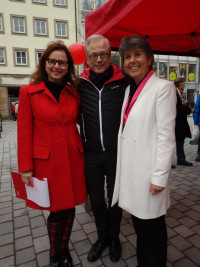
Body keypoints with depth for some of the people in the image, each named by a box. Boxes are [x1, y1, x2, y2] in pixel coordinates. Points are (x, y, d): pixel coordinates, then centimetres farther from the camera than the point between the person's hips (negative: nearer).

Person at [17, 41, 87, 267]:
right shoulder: (28, 92, -3)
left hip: (73, 159, 3)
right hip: (47, 161, -3)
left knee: (70, 209, 14)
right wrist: (26, 168, -6)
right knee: (57, 211, 9)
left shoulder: (74, 93, 6)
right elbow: (24, 132, -5)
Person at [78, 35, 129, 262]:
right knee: (96, 200, 18)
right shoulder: (80, 83, -1)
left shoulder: (123, 81, -8)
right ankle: (102, 236, 45)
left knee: (115, 199, 17)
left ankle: (114, 237, 44)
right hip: (91, 154, 3)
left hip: (116, 153, -2)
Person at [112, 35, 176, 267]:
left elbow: (166, 136, -14)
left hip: (148, 172, -6)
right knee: (138, 222, 22)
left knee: (153, 226, 12)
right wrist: (121, 166, 11)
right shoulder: (129, 89, 11)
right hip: (129, 170, 7)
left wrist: (160, 177, -15)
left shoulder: (163, 87, -9)